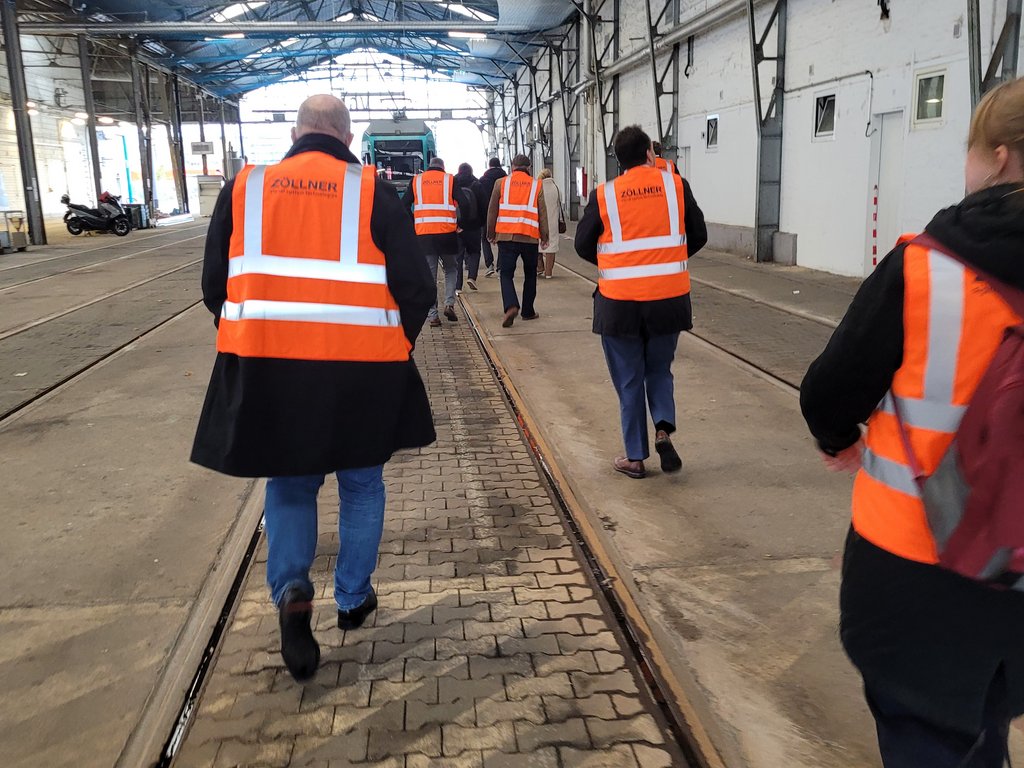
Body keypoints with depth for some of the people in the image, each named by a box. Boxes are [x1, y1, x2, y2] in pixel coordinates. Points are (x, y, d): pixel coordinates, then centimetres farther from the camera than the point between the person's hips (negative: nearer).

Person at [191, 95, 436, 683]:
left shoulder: (245, 188, 5)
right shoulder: (374, 192, -2)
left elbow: (217, 285, 8)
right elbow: (417, 289, -5)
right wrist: (397, 344, 13)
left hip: (267, 366, 2)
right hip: (361, 369, -1)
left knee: (289, 485, 19)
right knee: (362, 484, 19)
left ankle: (292, 590, 2)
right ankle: (354, 599, 29)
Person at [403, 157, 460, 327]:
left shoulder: (416, 181, 10)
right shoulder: (450, 180, 6)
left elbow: (404, 205, 7)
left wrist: (412, 223, 18)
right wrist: (460, 224, 10)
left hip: (423, 233, 1)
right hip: (447, 232, -1)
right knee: (451, 269, 18)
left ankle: (432, 315, 2)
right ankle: (449, 303, -1)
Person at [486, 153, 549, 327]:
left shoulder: (501, 183, 4)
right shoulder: (536, 185, 5)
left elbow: (492, 210, 6)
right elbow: (542, 213, 6)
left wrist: (491, 233, 16)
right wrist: (544, 236, 13)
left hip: (506, 236, 0)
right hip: (530, 237, 1)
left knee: (506, 274, 4)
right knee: (530, 275, 16)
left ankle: (511, 306, -20)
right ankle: (528, 311, 19)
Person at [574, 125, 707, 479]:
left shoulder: (604, 194, -3)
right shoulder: (675, 185, 1)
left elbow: (583, 245, 0)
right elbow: (699, 235, 5)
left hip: (619, 302, -1)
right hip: (669, 299, 1)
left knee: (629, 381, 11)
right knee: (659, 370, 22)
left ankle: (635, 457, 16)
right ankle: (664, 428, -1)